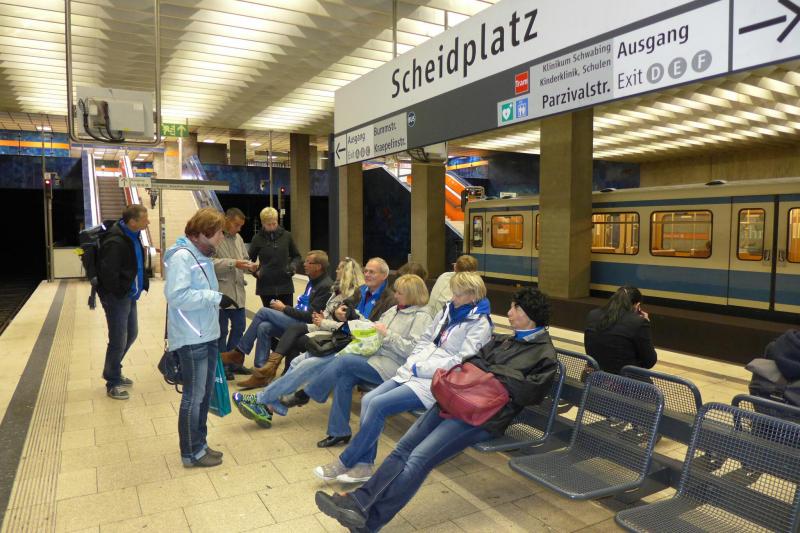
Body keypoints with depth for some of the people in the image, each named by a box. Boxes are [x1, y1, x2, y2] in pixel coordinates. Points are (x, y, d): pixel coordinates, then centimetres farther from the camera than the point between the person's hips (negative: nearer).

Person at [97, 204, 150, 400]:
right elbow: (108, 273, -26)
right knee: (118, 341, 2)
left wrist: (143, 284, 10)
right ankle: (112, 384, 19)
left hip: (129, 296, 9)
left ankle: (114, 372, 39)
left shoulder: (133, 236, 6)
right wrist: (118, 294, -15)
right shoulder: (115, 242, -24)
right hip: (117, 298, -9)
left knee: (131, 334, 19)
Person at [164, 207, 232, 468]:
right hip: (192, 339, -9)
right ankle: (192, 453, 17)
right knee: (194, 396, 2)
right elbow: (176, 296, -26)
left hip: (208, 336, 9)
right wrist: (215, 297, -23)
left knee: (204, 394, 17)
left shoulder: (203, 255, 12)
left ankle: (199, 445, 30)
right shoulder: (182, 256, -16)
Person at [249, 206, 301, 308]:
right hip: (266, 286, -1)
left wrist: (293, 266, -8)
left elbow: (296, 256, 12)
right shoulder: (258, 238, -2)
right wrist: (255, 270, -10)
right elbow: (250, 259, 9)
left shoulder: (286, 236, 0)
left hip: (285, 285, 1)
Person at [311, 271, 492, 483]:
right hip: (415, 372, 8)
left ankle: (345, 462, -5)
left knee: (378, 404, -20)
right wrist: (411, 363, 2)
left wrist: (419, 368, -14)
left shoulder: (479, 324, -6)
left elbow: (462, 362, -15)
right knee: (368, 399, -12)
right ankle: (364, 464, -5)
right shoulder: (448, 311, 17)